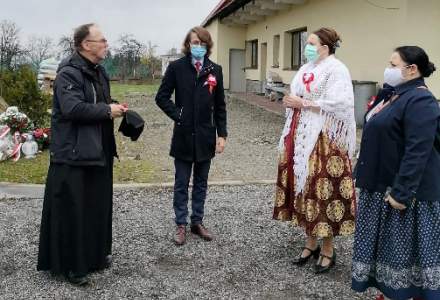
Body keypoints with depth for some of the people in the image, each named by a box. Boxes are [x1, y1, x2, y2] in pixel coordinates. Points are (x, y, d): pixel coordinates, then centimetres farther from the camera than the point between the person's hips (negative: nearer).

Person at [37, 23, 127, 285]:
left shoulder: (99, 72, 15)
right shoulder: (68, 73, -15)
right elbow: (73, 108, -27)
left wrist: (115, 108, 6)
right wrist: (107, 110, -17)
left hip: (98, 151, 9)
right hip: (73, 153, -9)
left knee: (98, 205, 15)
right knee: (72, 209, -2)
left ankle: (96, 253, 30)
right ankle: (71, 264, 10)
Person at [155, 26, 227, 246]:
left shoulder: (215, 70, 3)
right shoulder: (176, 67, -3)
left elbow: (220, 106, 5)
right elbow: (162, 97, 0)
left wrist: (222, 134, 1)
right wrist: (177, 115, -10)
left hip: (206, 137, 2)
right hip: (183, 135, -2)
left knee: (201, 183, 13)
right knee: (182, 184, 7)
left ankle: (198, 222, 25)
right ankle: (181, 225, 17)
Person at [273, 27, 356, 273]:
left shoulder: (336, 70, -9)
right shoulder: (306, 69, 15)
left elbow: (338, 104, -20)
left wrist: (303, 103, -16)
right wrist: (291, 102, -1)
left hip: (324, 140, -8)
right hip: (301, 138, 8)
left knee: (323, 190, -4)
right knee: (305, 189, 10)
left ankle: (328, 250, 11)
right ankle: (311, 243, 24)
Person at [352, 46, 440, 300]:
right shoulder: (399, 95, 12)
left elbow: (418, 152, -25)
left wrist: (401, 192, -26)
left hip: (405, 189, -10)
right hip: (384, 184, 10)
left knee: (408, 245, 3)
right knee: (390, 243, 17)